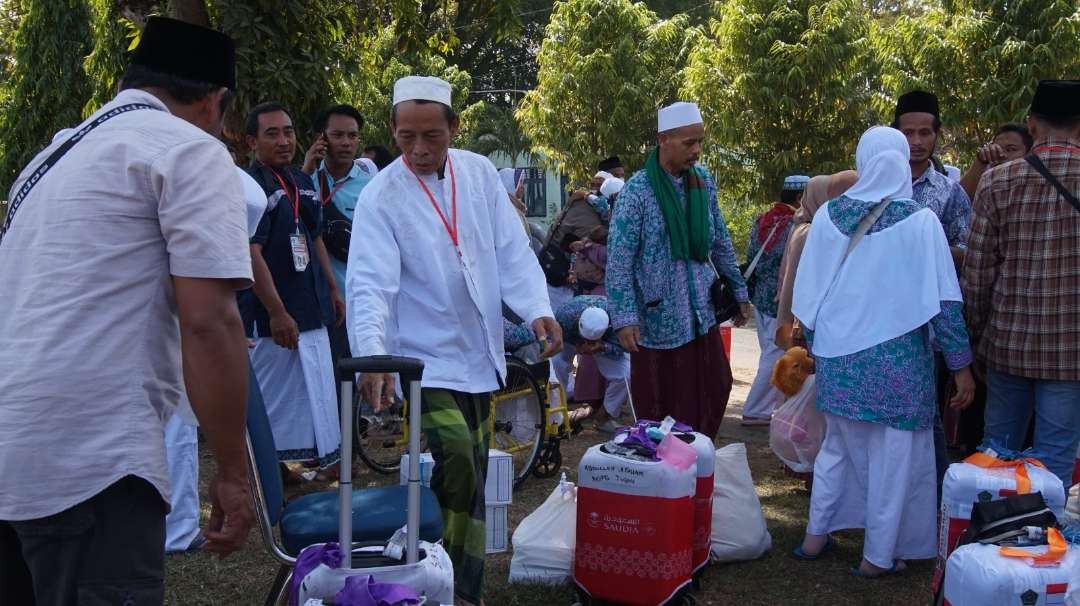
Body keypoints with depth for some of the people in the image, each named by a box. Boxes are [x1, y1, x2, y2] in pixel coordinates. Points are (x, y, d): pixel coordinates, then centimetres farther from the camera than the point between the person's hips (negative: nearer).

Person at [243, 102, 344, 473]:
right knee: (272, 400, 0)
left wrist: (332, 290, 19)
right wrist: (277, 313, -23)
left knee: (315, 393, 15)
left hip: (311, 312, 8)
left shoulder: (303, 182, 12)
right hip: (271, 317, -8)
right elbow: (252, 253, -20)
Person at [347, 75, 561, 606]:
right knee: (455, 468, -17)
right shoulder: (380, 197, -11)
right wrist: (373, 354, -37)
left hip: (480, 356, 5)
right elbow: (370, 283, -22)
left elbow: (512, 249, 2)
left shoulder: (479, 172, 2)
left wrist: (537, 309, -14)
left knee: (472, 482, 12)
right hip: (425, 361, -5)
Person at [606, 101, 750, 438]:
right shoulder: (638, 190, -13)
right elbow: (618, 261, -13)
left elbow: (721, 243, 15)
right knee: (659, 407, 5)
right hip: (658, 319, -5)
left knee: (714, 393, 7)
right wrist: (624, 318, -18)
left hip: (702, 315, 5)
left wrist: (739, 292, 16)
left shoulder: (703, 182, 4)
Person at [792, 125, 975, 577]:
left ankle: (816, 535, 27)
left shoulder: (828, 215, -1)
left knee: (838, 445, 20)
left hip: (839, 355, 4)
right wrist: (961, 366, -1)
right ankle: (878, 556, 16)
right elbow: (944, 301, -8)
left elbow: (807, 290, 4)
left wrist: (814, 346, 17)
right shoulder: (920, 221, -10)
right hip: (898, 358, -4)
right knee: (892, 455, 8)